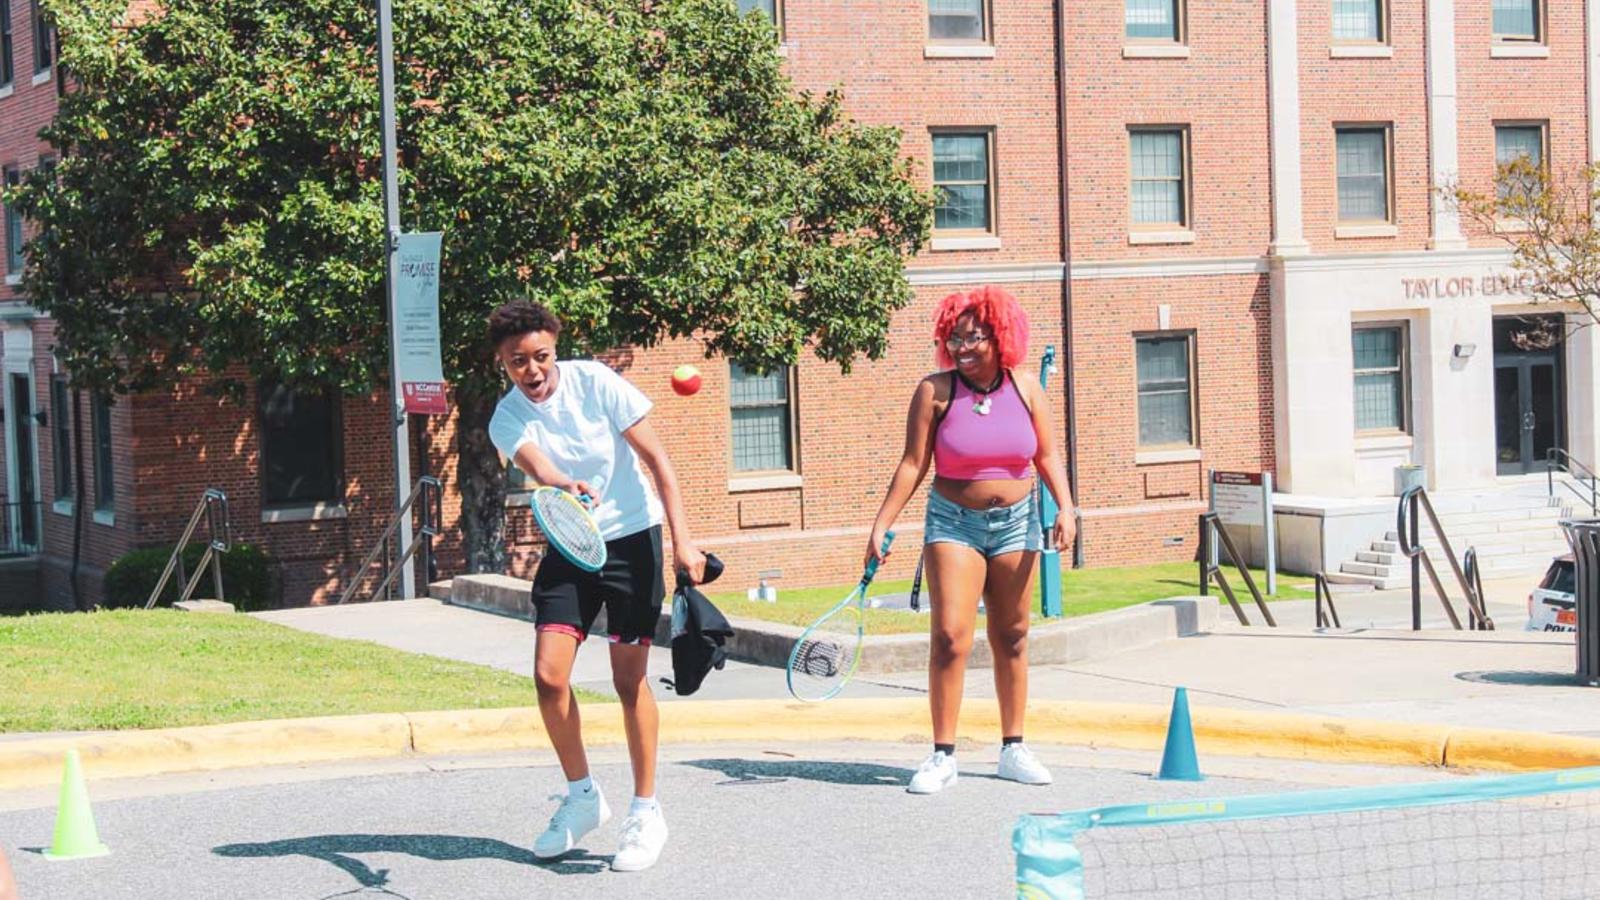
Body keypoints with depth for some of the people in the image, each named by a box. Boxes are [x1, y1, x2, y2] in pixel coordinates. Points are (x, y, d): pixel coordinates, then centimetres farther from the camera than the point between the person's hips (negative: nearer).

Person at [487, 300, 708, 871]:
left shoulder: (594, 382, -13)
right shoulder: (506, 421, -8)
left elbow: (657, 460, -10)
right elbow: (538, 469, -29)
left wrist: (682, 542, -17)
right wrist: (565, 486, -54)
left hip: (632, 537, -3)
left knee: (629, 680, -3)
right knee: (548, 676, -6)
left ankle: (646, 813, 9)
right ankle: (583, 796, 15)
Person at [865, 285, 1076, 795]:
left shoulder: (1026, 389, 0)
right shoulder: (935, 391, -8)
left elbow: (1047, 456, 6)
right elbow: (913, 464, -6)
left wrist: (1065, 508, -7)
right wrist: (882, 524, -11)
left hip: (1015, 523, 3)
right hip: (954, 524, -3)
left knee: (1011, 638, 9)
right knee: (949, 637, -12)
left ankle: (1013, 750, 19)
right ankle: (943, 756, -6)